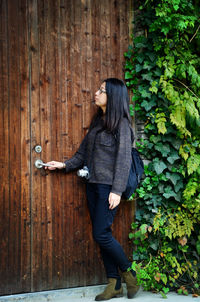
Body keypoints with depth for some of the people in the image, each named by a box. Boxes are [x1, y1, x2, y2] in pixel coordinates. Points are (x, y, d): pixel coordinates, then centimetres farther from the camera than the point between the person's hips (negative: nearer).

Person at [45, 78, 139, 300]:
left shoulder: (121, 124, -8)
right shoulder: (97, 121, 15)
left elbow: (124, 159, -13)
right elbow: (84, 153, 18)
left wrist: (117, 191, -18)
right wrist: (64, 165, 6)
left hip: (108, 187, -8)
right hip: (93, 184, 8)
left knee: (101, 234, -9)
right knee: (101, 235, 7)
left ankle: (129, 274, 10)